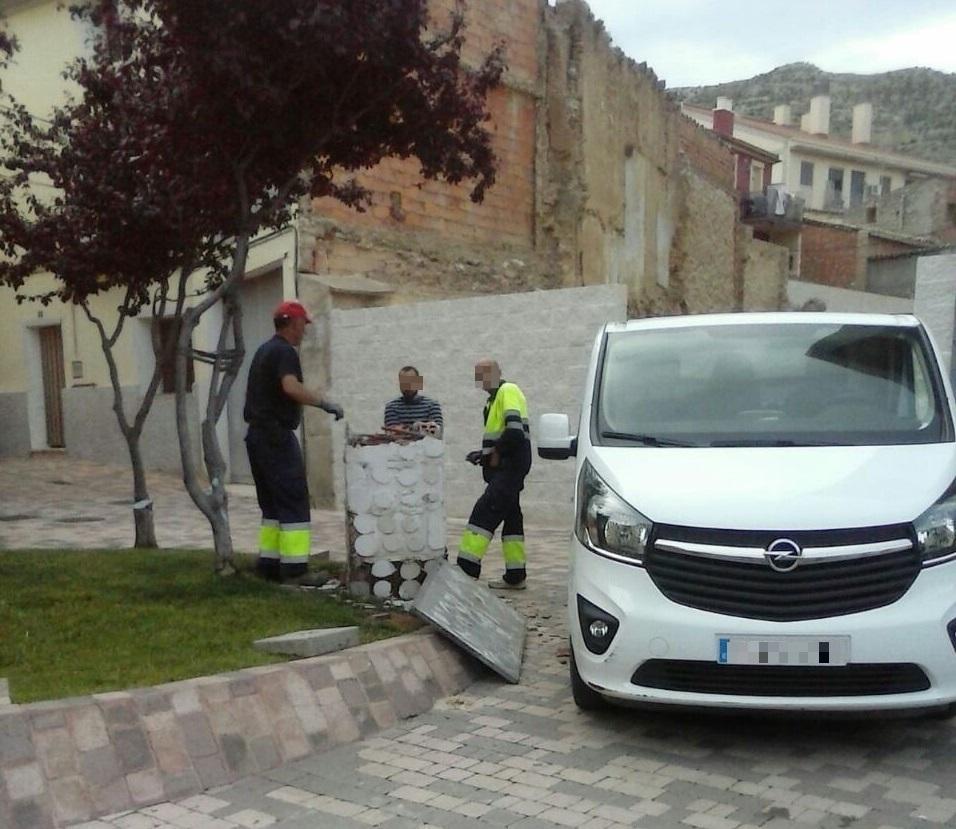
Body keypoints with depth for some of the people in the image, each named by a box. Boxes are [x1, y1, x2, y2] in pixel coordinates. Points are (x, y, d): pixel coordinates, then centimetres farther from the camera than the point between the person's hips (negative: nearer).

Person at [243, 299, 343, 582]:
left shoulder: (264, 350, 19)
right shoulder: (285, 351, -11)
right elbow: (291, 387, -29)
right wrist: (325, 403, -24)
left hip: (257, 435, 10)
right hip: (277, 435, -10)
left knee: (272, 503, 14)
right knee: (294, 503, -8)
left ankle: (269, 563, 14)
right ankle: (294, 569, -9)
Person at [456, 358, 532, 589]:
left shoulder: (508, 392, -11)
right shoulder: (495, 397, 21)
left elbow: (515, 430, -24)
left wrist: (496, 454, -15)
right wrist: (484, 452, 13)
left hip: (511, 466, -11)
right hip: (505, 468, 11)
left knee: (484, 512, -15)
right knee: (511, 517, 11)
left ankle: (467, 567, -18)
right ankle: (516, 576, 16)